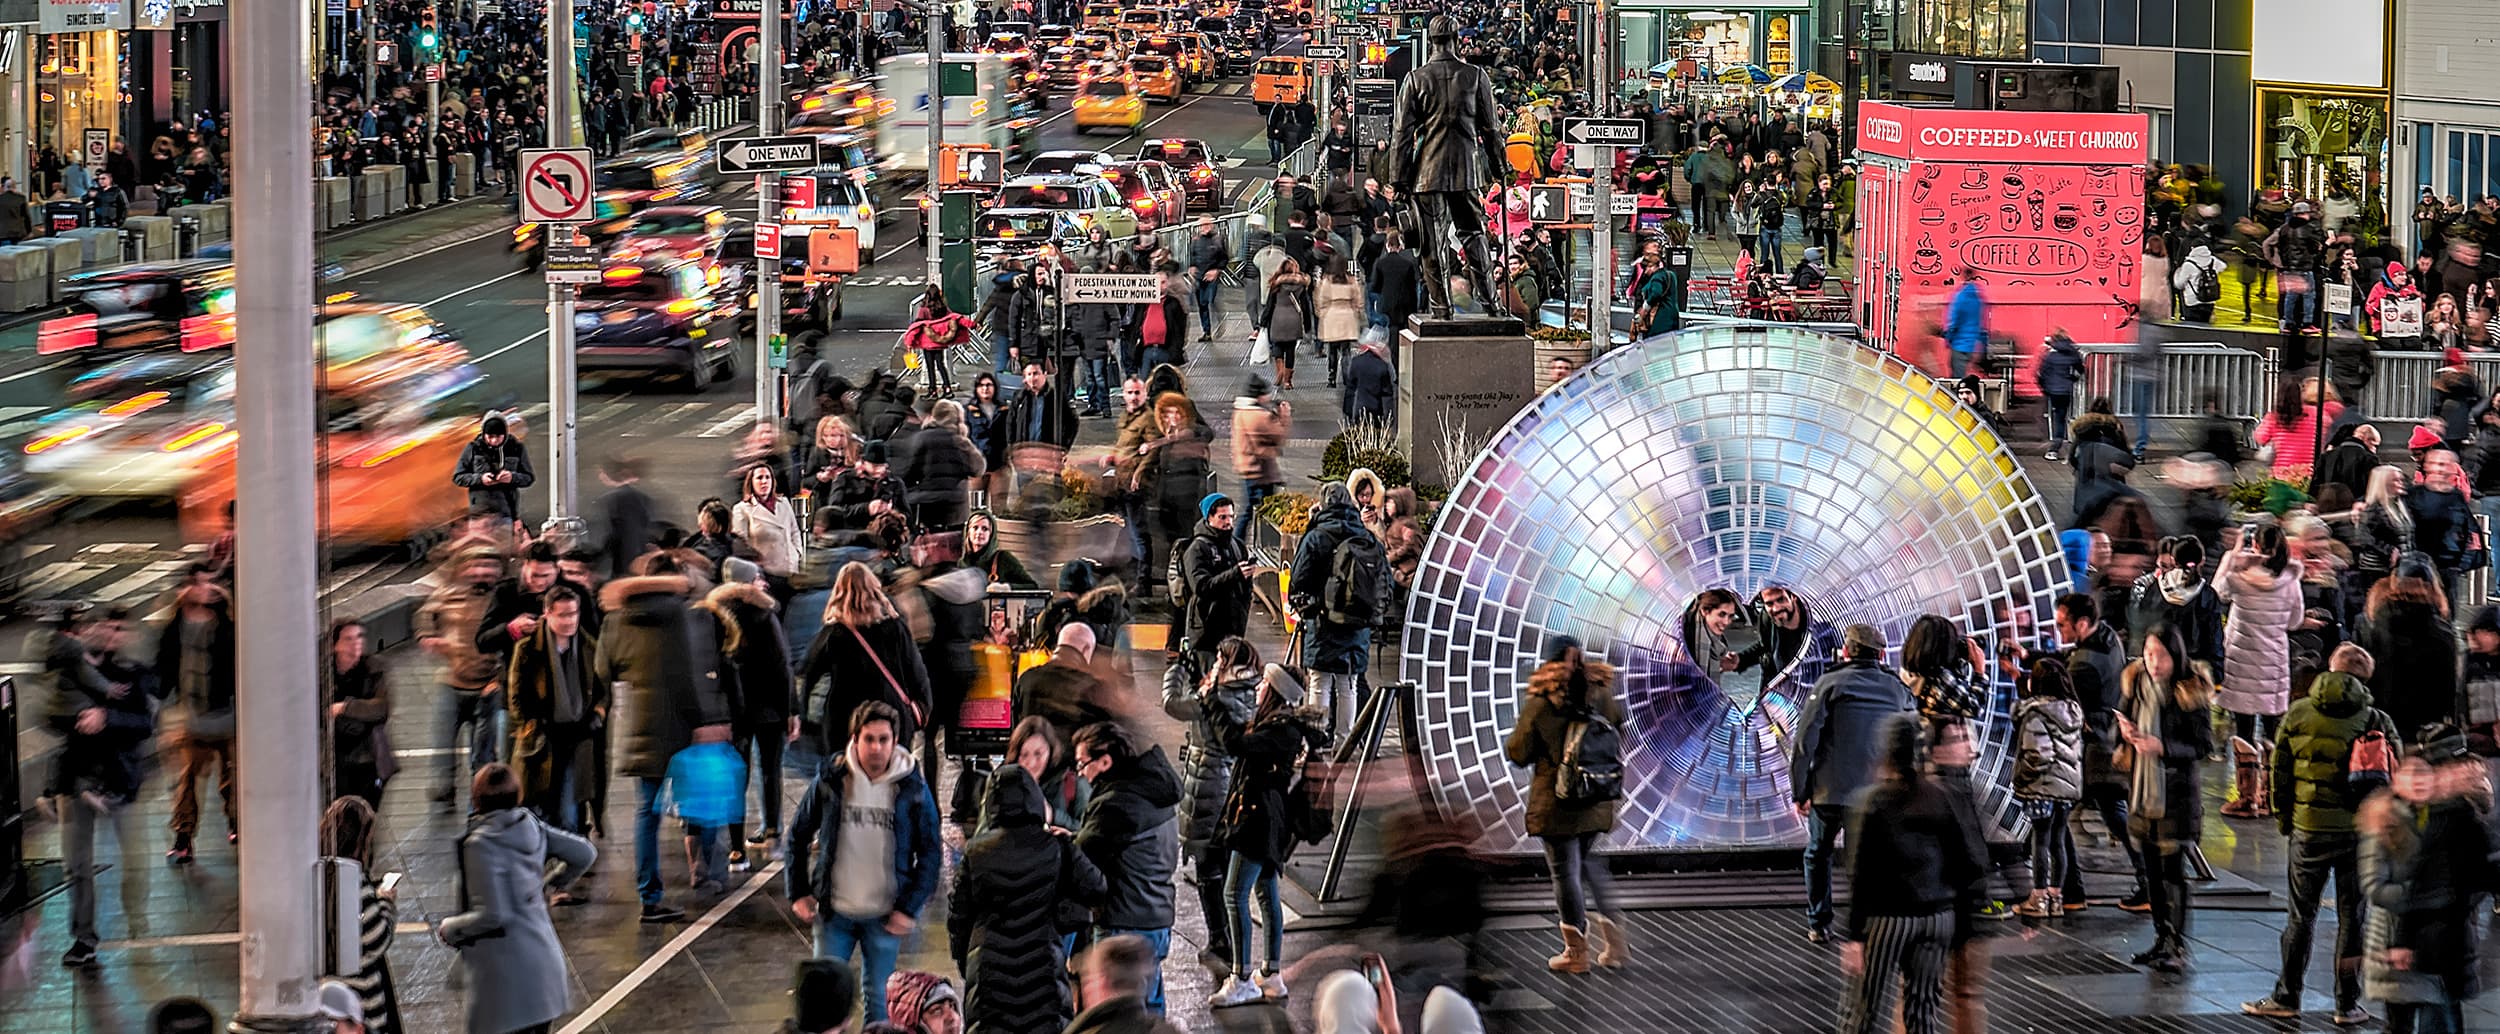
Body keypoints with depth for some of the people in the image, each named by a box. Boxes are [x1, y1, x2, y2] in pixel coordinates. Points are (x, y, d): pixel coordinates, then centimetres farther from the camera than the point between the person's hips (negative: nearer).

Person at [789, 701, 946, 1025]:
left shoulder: (912, 789, -6)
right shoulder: (830, 781, -5)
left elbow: (930, 853, 0)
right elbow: (797, 837, 7)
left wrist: (910, 908, -7)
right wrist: (798, 894, 1)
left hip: (885, 916, -1)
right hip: (834, 913, 1)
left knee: (878, 999, 8)